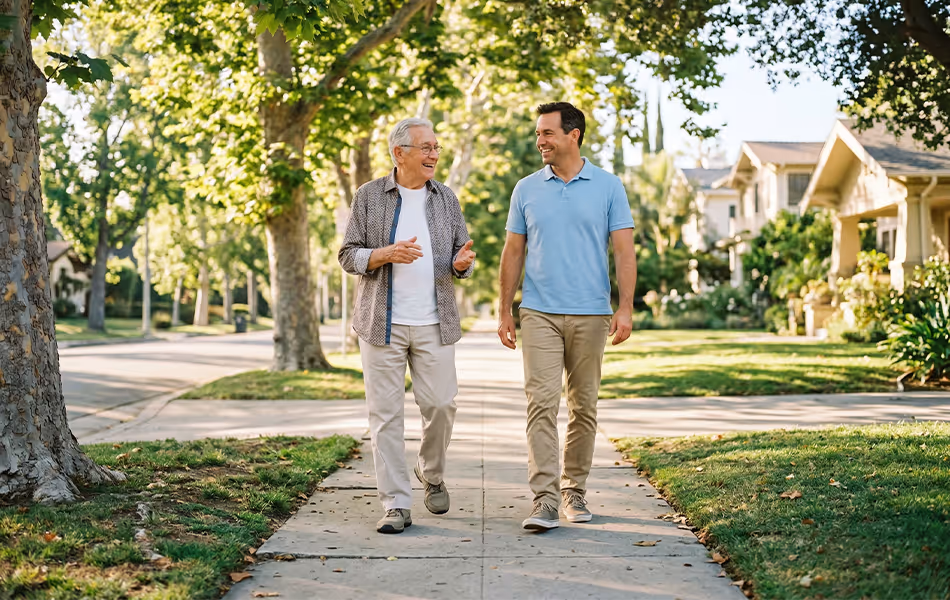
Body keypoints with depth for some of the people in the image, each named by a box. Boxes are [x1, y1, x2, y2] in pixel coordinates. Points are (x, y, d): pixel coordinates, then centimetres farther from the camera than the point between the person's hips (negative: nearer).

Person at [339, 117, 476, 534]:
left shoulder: (446, 199, 11)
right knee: (385, 413, -2)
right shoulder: (369, 196, 3)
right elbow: (348, 255, 1)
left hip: (434, 323, 2)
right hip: (382, 323, -2)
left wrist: (462, 262, -11)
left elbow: (461, 259, 13)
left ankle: (432, 475, 27)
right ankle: (396, 505, 4)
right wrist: (386, 254, -17)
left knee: (440, 405, -1)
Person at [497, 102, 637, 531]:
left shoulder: (608, 187, 3)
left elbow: (624, 250, 0)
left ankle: (574, 491, 20)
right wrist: (504, 311, 8)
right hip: (539, 313, 0)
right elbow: (513, 252, 12)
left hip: (591, 314, 0)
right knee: (542, 403, -10)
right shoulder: (526, 189, 8)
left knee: (584, 406, 7)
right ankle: (545, 499, -11)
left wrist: (626, 307, -10)